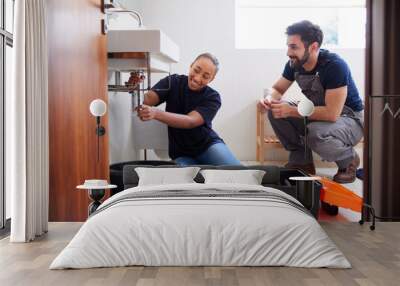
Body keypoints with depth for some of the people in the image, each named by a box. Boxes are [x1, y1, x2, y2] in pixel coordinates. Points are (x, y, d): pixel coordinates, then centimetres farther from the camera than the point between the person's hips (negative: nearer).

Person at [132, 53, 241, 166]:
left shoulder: (212, 97, -11)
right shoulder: (173, 82, -4)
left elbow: (190, 121, -28)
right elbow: (148, 98, -20)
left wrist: (156, 113, -44)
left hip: (208, 145, -1)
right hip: (181, 153, 1)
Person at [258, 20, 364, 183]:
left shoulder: (334, 66, -28)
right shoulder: (294, 63, -9)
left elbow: (332, 113, -33)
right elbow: (277, 89, 5)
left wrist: (291, 111, -31)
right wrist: (269, 99, -20)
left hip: (350, 119, -6)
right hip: (318, 113, 7)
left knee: (316, 134, -37)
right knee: (275, 111, -12)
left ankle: (349, 159, -3)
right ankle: (302, 162, 0)